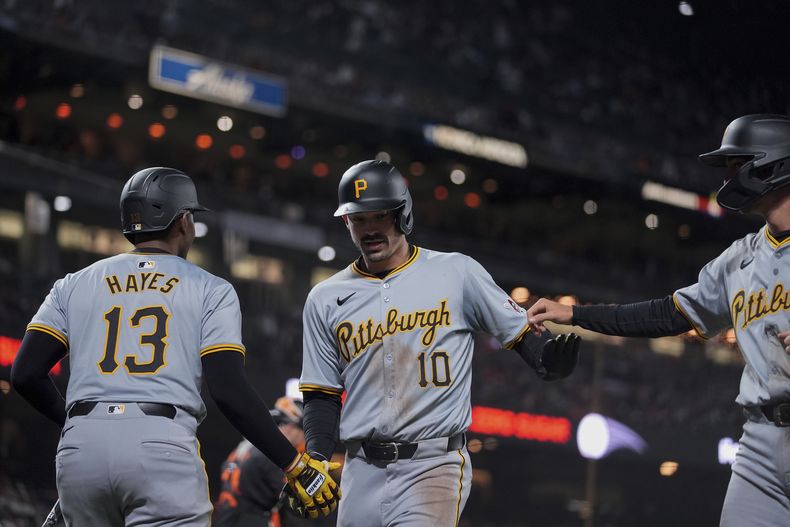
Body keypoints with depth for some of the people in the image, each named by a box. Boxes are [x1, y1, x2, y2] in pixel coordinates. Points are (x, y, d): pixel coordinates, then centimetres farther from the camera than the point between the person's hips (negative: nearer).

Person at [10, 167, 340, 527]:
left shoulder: (73, 285, 18)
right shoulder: (210, 290, 9)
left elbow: (25, 375, 10)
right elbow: (229, 391, -3)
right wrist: (296, 467, 1)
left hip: (80, 445, 4)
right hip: (163, 449, -4)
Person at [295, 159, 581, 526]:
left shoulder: (458, 273, 4)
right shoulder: (325, 299, 11)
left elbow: (521, 333, 5)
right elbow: (322, 396, 13)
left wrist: (549, 360, -18)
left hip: (435, 466, -3)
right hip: (362, 473, 4)